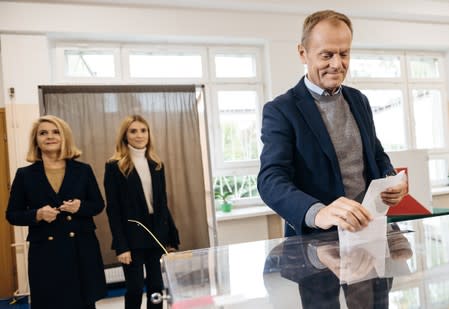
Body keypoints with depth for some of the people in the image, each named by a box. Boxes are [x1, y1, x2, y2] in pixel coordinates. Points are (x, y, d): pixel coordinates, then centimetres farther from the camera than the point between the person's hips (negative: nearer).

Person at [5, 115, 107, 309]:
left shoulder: (83, 170, 3)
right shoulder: (24, 174, 2)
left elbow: (98, 204, 7)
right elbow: (12, 214, 5)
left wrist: (80, 206, -13)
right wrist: (37, 215, -14)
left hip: (82, 250, 1)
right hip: (45, 253, 0)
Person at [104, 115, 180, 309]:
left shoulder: (156, 165, 9)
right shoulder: (114, 167, -5)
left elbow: (162, 204, 11)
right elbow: (112, 209, -8)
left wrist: (172, 238, 8)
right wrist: (121, 246, -14)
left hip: (156, 234, 5)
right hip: (132, 237, -4)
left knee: (157, 288, 10)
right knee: (135, 290, 3)